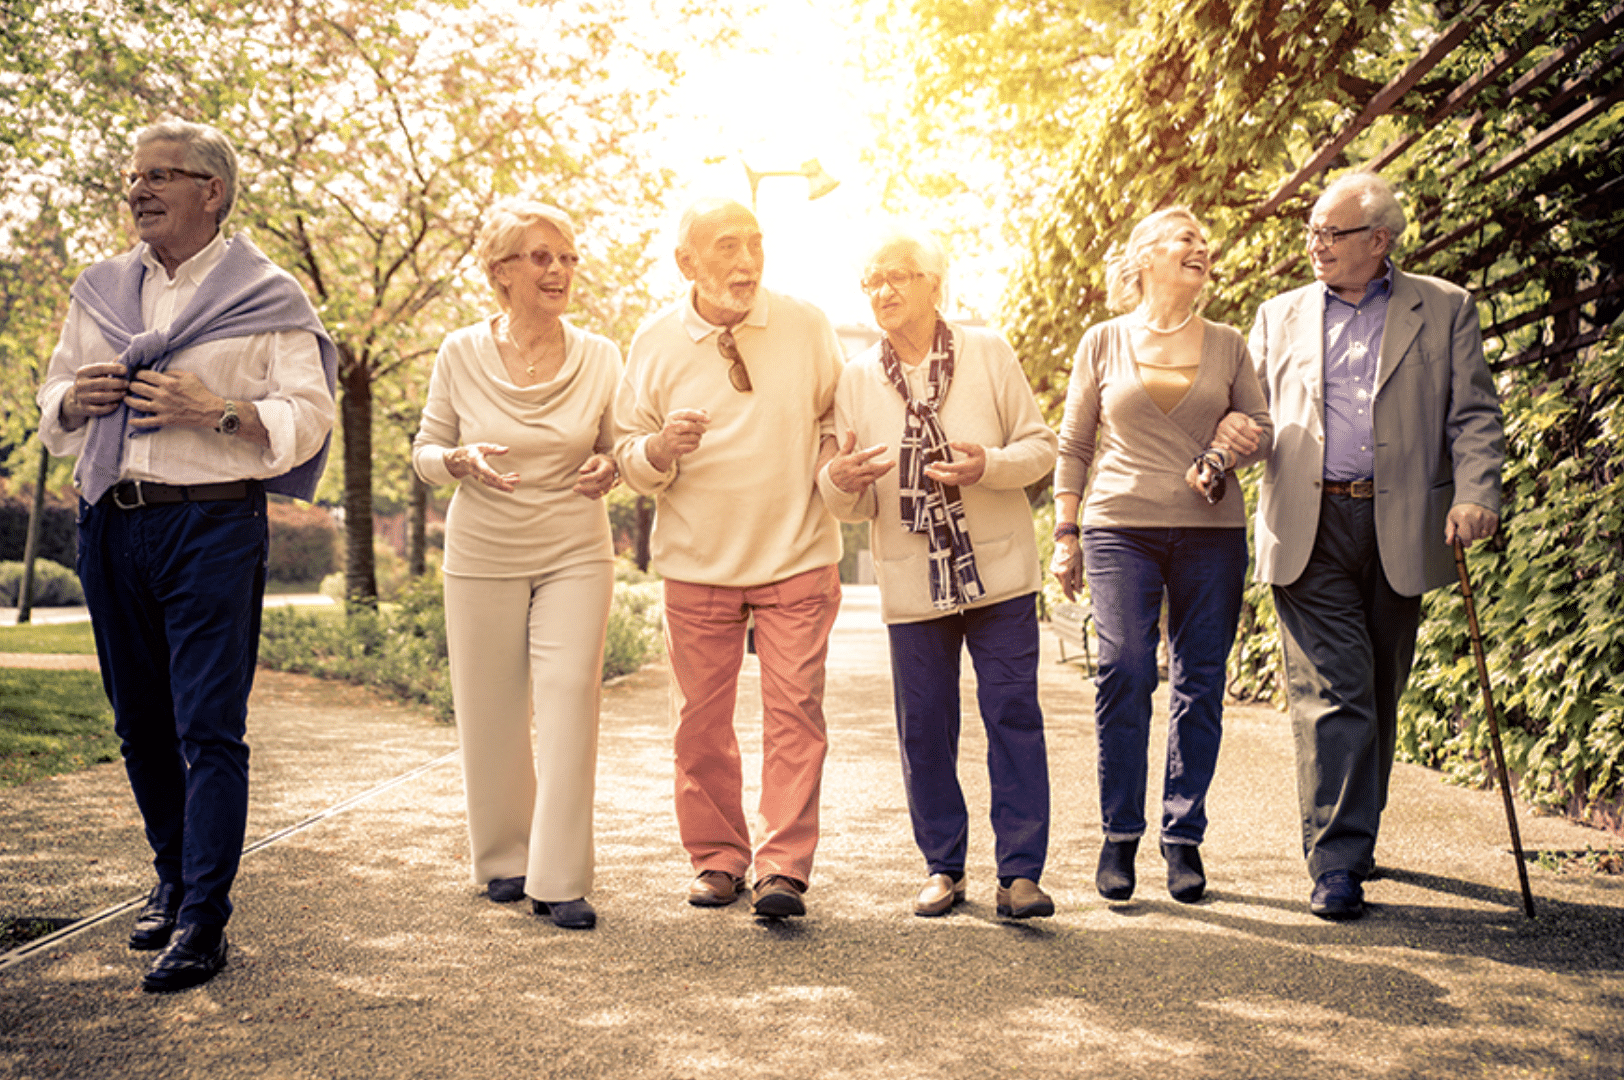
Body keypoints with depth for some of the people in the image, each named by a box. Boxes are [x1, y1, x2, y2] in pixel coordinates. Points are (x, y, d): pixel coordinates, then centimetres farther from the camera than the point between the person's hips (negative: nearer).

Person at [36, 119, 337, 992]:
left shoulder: (265, 298, 1)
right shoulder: (101, 291, 16)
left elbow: (308, 418, -4)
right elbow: (52, 402, 22)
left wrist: (214, 410, -18)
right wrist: (77, 398, -1)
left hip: (213, 525, -5)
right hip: (110, 524, 5)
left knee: (209, 728, -7)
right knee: (141, 723, 11)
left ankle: (202, 921, -4)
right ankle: (173, 879, 27)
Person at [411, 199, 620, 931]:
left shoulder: (600, 357, -2)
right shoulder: (460, 355, -3)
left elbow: (617, 448, 9)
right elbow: (424, 452, 5)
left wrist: (608, 471, -14)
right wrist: (462, 461, -17)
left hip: (575, 553, 0)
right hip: (483, 555, 0)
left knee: (569, 705, -8)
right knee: (490, 715, 6)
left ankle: (559, 880, -2)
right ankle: (505, 860, 25)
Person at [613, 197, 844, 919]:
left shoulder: (806, 327, 0)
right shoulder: (654, 344, -1)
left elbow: (836, 417, 15)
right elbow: (626, 455, 3)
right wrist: (660, 449, -18)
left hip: (797, 560, 0)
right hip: (697, 563, 1)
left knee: (794, 709, -7)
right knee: (701, 718, 5)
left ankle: (784, 868, -3)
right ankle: (717, 859, 20)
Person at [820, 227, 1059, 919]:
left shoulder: (987, 353, 2)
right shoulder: (857, 379, 6)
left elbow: (1040, 445, 2)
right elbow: (853, 503, 7)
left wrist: (990, 465, -19)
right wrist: (840, 480, -17)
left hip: (997, 570, -2)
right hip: (911, 583, 2)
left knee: (1013, 717, -2)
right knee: (923, 729, 6)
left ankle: (1021, 871, 5)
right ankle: (943, 867, 20)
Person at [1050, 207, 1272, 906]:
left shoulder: (1227, 345, 13)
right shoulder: (1104, 342, 9)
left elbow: (1261, 424, 18)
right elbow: (1073, 445, 11)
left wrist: (1237, 448, -4)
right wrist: (1064, 533, 4)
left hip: (1212, 533, 2)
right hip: (1121, 528, -2)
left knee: (1200, 682, -1)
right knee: (1124, 670, -12)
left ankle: (1184, 834, 11)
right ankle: (1120, 833, 1)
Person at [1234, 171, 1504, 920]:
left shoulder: (1443, 309, 9)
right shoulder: (1280, 316, 14)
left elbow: (1474, 415, 4)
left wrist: (1475, 495, -11)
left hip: (1402, 527, 0)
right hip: (1309, 531, 0)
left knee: (1379, 695, 10)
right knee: (1330, 693, -7)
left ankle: (1356, 834, 27)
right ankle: (1336, 864, -6)